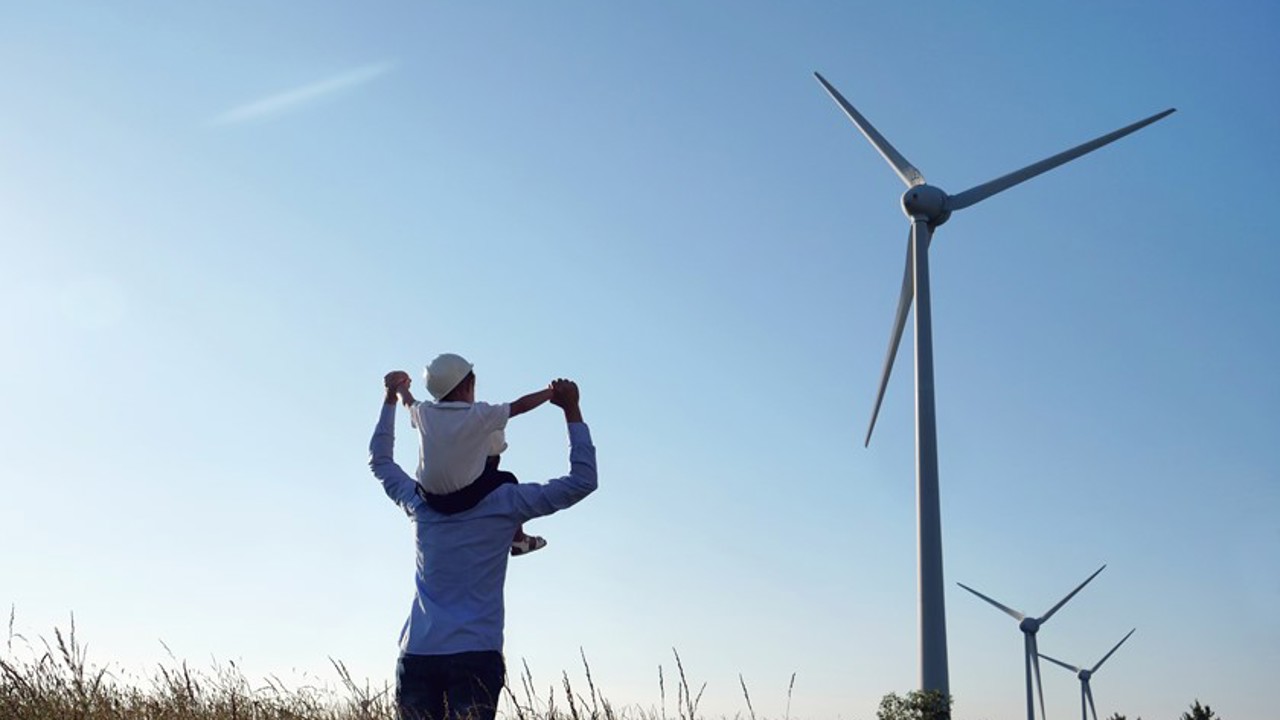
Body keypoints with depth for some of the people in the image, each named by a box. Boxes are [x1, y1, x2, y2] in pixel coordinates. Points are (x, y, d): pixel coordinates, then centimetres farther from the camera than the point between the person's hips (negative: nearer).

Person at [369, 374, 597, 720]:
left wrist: (391, 398, 39)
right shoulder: (505, 502, 0)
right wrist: (571, 410, 5)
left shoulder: (419, 501, 12)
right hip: (475, 654, -3)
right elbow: (582, 481, 0)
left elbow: (380, 460, 31)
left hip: (416, 655, 3)